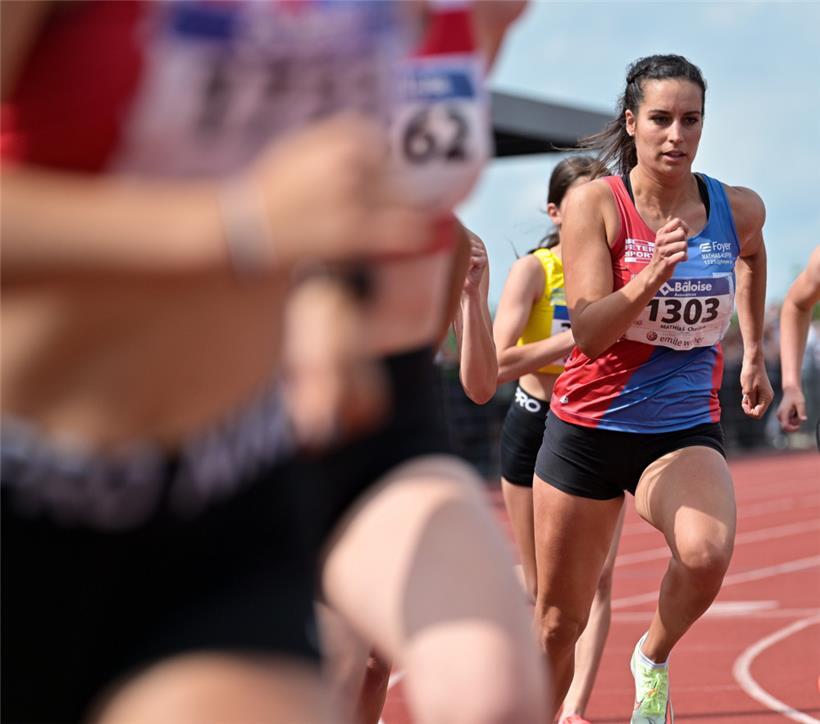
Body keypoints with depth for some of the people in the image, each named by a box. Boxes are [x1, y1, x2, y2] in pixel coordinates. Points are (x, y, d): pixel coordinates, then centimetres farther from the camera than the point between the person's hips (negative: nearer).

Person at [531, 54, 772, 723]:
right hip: (588, 429, -1)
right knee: (559, 623, 9)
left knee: (706, 554, -31)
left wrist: (754, 353, 27)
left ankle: (655, 660, 0)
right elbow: (588, 334, -20)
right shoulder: (594, 203, -12)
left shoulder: (740, 210, -3)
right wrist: (652, 277, -35)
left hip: (686, 433, 1)